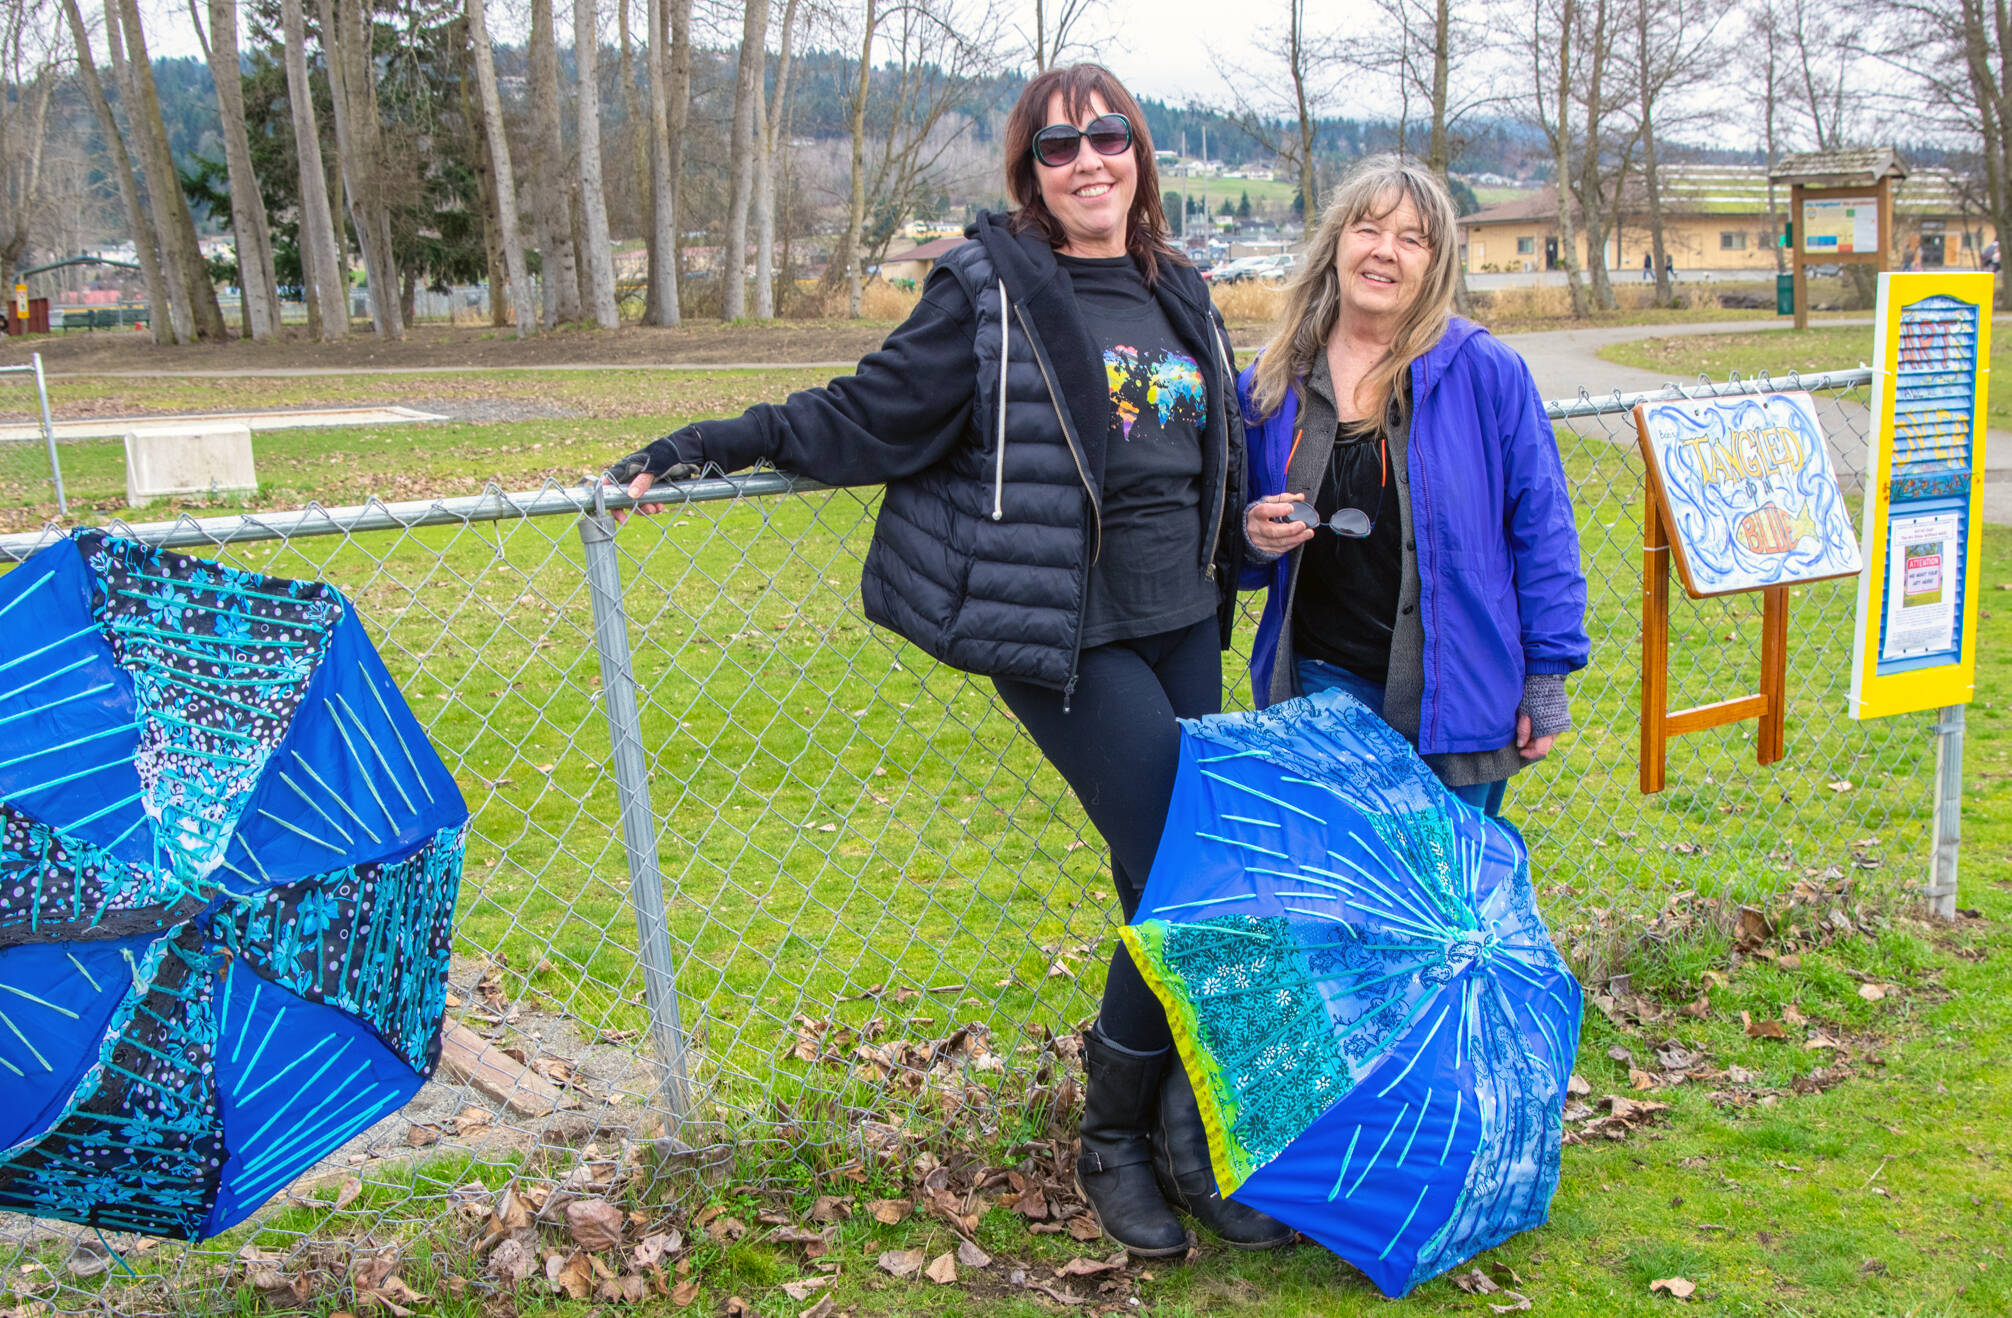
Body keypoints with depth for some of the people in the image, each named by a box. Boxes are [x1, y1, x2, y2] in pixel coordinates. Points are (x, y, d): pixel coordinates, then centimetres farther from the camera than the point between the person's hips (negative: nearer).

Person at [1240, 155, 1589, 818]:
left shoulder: (1485, 371, -5)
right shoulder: (1269, 385, 3)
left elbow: (1541, 526, -2)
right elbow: (1236, 556, 14)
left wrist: (1546, 677, -3)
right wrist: (1256, 536, -9)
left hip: (1455, 695, -2)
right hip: (1323, 688, 2)